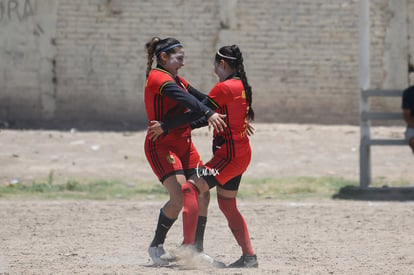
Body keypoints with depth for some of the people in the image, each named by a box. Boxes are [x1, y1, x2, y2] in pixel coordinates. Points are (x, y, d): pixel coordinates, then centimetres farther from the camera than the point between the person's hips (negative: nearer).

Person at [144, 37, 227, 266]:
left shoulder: (177, 80, 17)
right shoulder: (158, 77, -12)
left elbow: (199, 98, 18)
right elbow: (184, 99, -29)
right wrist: (208, 114, -44)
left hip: (184, 146, 9)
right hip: (161, 146, -9)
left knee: (202, 195, 2)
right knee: (179, 197, -20)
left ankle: (197, 250, 7)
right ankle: (156, 246, -3)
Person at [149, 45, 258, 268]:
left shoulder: (225, 87, -14)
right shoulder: (241, 86, 14)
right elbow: (212, 115, 21)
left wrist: (165, 126, -11)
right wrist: (181, 128, 23)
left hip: (229, 155, -10)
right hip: (240, 155, 10)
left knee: (190, 189, -17)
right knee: (227, 205, 19)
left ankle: (188, 246, -27)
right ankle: (249, 256, 20)